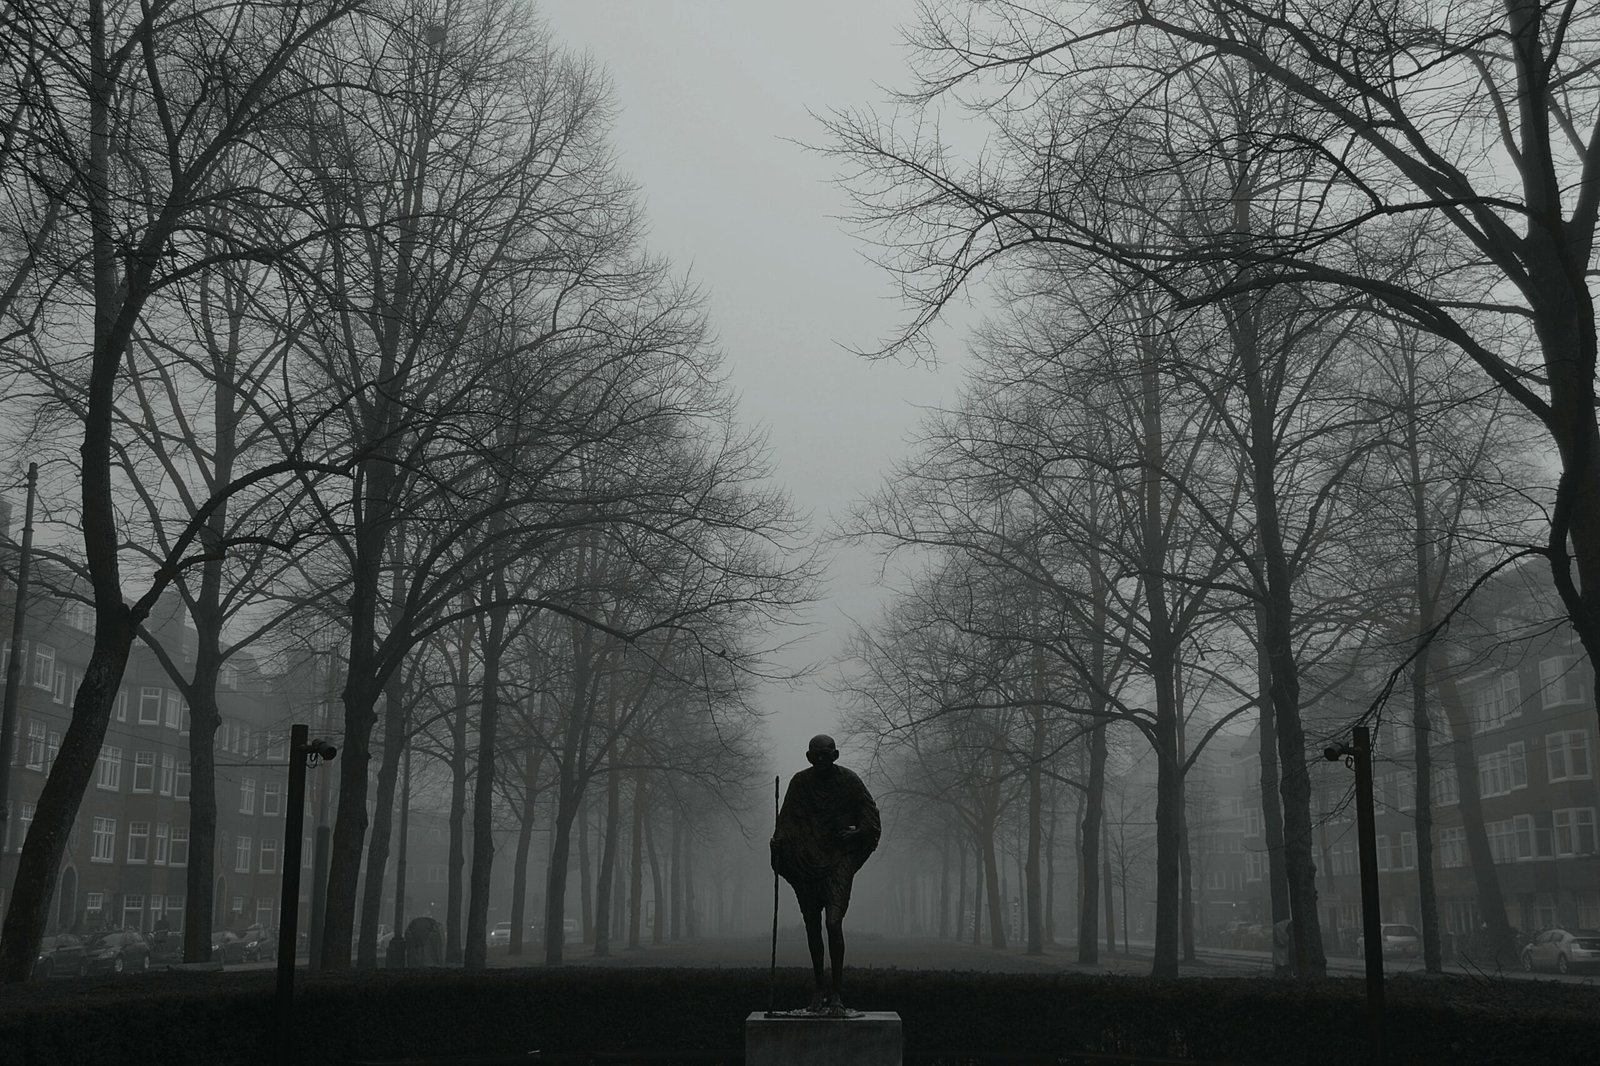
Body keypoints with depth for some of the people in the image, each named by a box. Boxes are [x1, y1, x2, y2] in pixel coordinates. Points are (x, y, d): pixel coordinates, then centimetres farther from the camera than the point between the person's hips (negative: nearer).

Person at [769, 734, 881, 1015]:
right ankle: (819, 988, 21)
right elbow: (786, 821, 7)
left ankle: (836, 992, -12)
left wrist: (856, 833, -15)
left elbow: (870, 815, 1)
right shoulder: (800, 783, 3)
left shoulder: (849, 781, -2)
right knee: (812, 925, 8)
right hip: (806, 861, 3)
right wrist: (779, 846, -5)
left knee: (834, 922, -15)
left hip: (838, 858, -3)